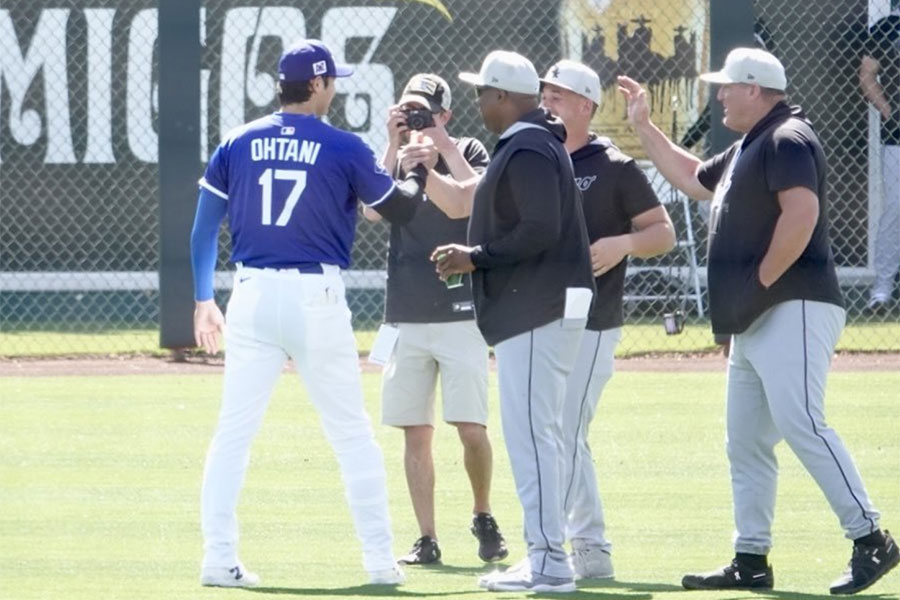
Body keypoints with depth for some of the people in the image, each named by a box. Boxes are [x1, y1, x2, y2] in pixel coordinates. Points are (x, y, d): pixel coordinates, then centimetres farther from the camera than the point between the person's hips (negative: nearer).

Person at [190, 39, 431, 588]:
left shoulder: (239, 144, 5)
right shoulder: (344, 148, -4)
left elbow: (205, 226, 7)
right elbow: (400, 208, 7)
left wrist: (204, 300, 15)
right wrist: (419, 170, 27)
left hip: (252, 296, 2)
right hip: (317, 297, -2)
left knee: (234, 433, 4)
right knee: (353, 433, 8)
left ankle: (219, 559, -3)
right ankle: (380, 559, 9)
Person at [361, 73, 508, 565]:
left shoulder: (467, 152, 3)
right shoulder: (395, 157, 10)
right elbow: (373, 209, -7)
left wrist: (440, 144, -14)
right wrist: (395, 146, -10)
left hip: (460, 314, -3)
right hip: (405, 317, 3)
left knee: (471, 427, -9)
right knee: (415, 432, 3)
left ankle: (483, 516, 13)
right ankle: (426, 539, 8)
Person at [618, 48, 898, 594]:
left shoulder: (787, 140, -10)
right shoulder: (748, 148, 22)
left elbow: (801, 213, -24)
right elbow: (694, 178, 37)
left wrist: (762, 281, -18)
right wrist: (644, 127, 35)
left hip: (793, 311, -11)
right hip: (756, 322, 11)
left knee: (801, 424, -19)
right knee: (746, 442, 9)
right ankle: (751, 560, 12)